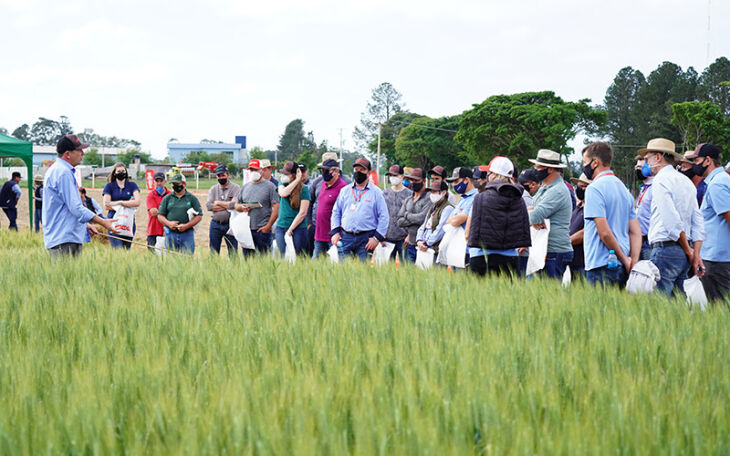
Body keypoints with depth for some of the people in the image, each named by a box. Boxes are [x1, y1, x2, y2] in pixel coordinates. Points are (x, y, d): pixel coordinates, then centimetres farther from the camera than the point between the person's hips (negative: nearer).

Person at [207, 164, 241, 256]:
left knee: (233, 253, -2)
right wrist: (227, 205, -10)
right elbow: (209, 206, -5)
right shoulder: (213, 189, 10)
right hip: (215, 224, 3)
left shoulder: (236, 188, 0)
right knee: (213, 253, 8)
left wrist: (218, 203, -9)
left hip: (230, 224, -3)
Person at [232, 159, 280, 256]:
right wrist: (242, 207, -3)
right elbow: (236, 205, 22)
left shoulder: (270, 186, -1)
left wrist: (268, 226, -14)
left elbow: (276, 207, -8)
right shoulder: (245, 187, 16)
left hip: (263, 230, -5)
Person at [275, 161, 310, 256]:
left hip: (298, 228, -4)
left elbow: (303, 213, -10)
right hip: (281, 227, 4)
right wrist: (297, 180, -14)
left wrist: (290, 230, -11)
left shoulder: (304, 189, -6)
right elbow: (283, 193, -16)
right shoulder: (282, 183, 9)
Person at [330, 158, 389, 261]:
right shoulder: (345, 190, 14)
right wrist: (335, 232, 4)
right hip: (345, 237, 3)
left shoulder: (376, 192, 4)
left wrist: (377, 237, -7)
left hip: (366, 239, -3)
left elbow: (384, 217, 1)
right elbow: (336, 212, 17)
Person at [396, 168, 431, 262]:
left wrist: (407, 215, -1)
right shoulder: (408, 200, 16)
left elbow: (423, 218, -18)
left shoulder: (429, 199, -7)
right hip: (410, 244, 7)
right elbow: (400, 222, 9)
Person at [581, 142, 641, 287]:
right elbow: (636, 232, 13)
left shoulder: (594, 188, -10)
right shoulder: (623, 187, 17)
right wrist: (633, 263, 5)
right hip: (621, 269, 8)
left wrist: (625, 259, -8)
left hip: (601, 267, -8)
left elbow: (604, 232, -17)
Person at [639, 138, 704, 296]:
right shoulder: (686, 181, 19)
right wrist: (695, 255, 9)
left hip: (665, 249, -9)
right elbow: (698, 222, 14)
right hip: (683, 254, 9)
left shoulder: (660, 180, -8)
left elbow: (673, 222, -17)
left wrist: (688, 251, -7)